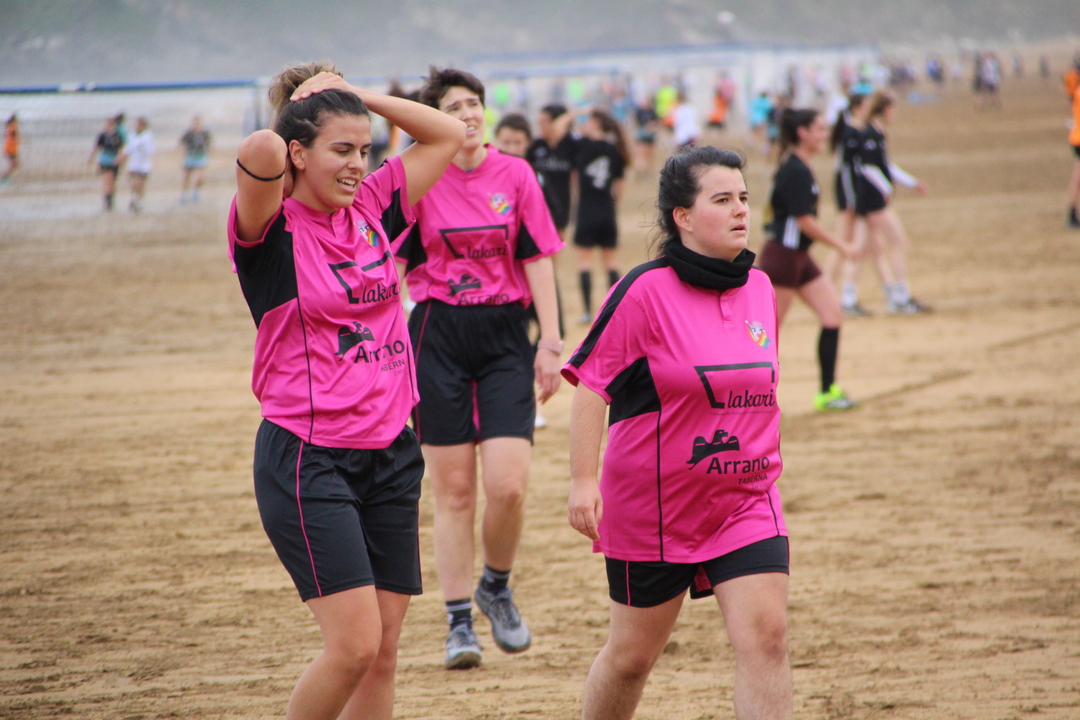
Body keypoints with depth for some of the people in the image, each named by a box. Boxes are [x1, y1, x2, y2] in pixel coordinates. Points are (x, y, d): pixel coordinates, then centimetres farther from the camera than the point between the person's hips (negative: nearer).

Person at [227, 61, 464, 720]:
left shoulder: (372, 209, 8)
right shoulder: (272, 230, -9)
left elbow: (448, 136, 15)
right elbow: (260, 153, -30)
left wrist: (355, 97, 6)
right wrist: (299, 108, -7)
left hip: (391, 453, 6)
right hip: (308, 461, -6)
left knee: (384, 650, 6)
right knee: (355, 645, -14)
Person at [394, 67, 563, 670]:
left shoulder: (515, 175, 3)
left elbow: (538, 262, 5)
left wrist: (551, 343, 1)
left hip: (505, 334, 1)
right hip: (439, 335, -1)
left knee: (509, 486, -10)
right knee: (453, 489, 0)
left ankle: (497, 587, 17)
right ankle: (460, 622, 9)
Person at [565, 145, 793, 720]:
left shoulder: (759, 288, 4)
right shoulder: (646, 290, -14)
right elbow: (591, 383, -13)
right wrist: (583, 480, -19)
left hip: (746, 500, 4)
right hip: (654, 506, -4)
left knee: (765, 635, -12)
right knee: (633, 652, 10)